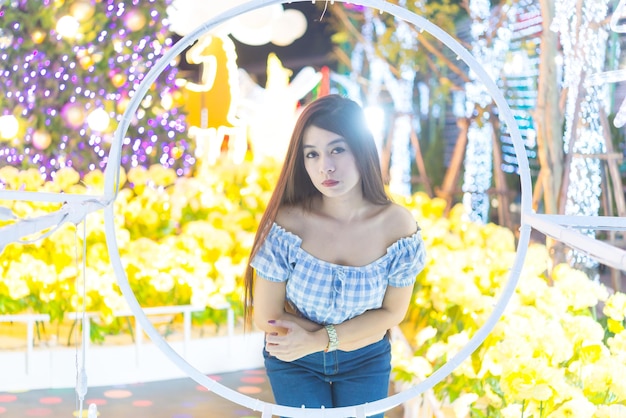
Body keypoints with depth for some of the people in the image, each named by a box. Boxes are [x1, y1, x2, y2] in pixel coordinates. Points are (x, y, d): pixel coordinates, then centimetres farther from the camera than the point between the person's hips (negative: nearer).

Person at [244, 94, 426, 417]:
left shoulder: (398, 226, -20)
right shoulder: (285, 223, -25)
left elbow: (393, 311, -9)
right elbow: (266, 317, -18)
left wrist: (320, 339, -19)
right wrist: (354, 334, -16)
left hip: (367, 363, 1)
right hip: (294, 361, -1)